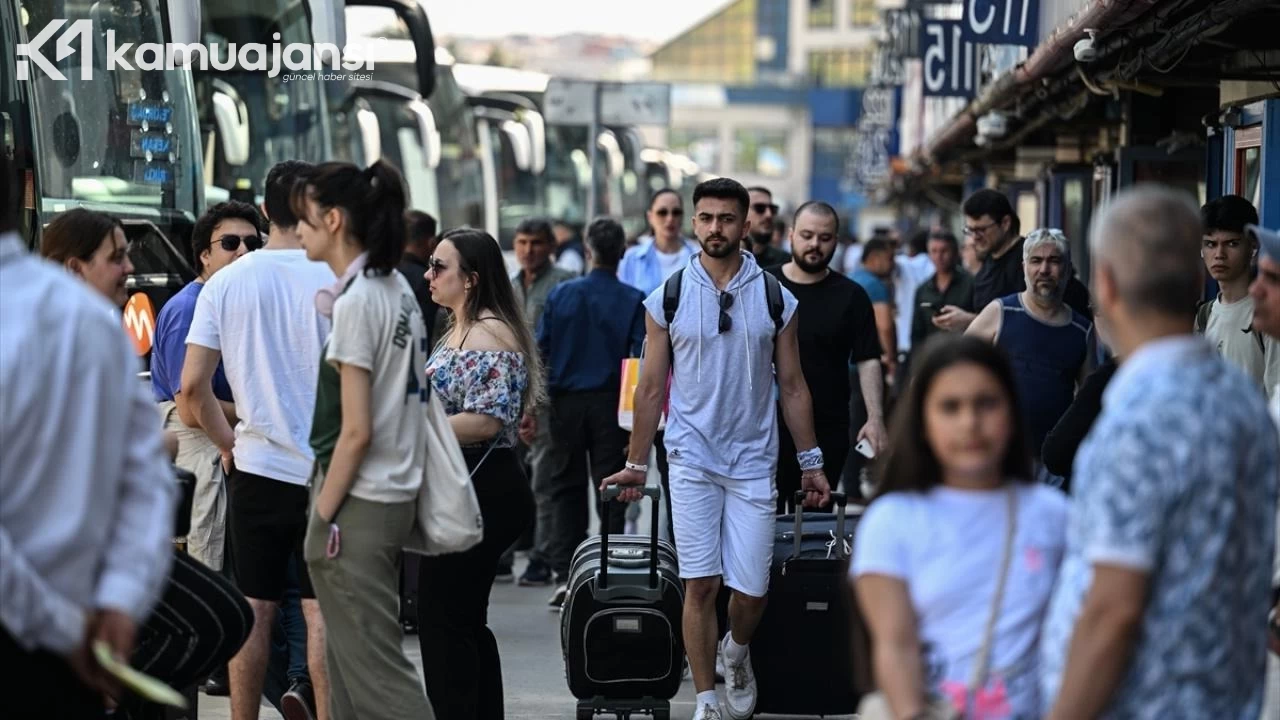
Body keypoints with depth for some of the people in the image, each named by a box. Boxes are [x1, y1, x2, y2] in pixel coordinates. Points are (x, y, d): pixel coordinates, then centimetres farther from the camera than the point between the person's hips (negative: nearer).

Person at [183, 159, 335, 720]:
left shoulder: (226, 284, -1)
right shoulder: (336, 281, -7)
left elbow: (193, 385, -4)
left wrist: (226, 441, 10)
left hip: (256, 465, 2)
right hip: (325, 468, -2)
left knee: (254, 610, 8)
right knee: (322, 610, 3)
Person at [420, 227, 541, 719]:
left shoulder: (490, 336, -16)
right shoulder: (459, 332, 17)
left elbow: (486, 421, -23)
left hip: (481, 492, -11)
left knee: (442, 618, -9)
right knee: (465, 620, 14)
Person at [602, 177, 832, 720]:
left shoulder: (775, 298, 3)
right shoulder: (668, 298, 1)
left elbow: (792, 386, 8)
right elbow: (652, 387, 6)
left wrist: (810, 462, 7)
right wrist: (636, 464, 6)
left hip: (754, 461, 1)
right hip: (692, 459, -1)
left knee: (751, 589, -1)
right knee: (700, 584, -5)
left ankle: (737, 655, 31)